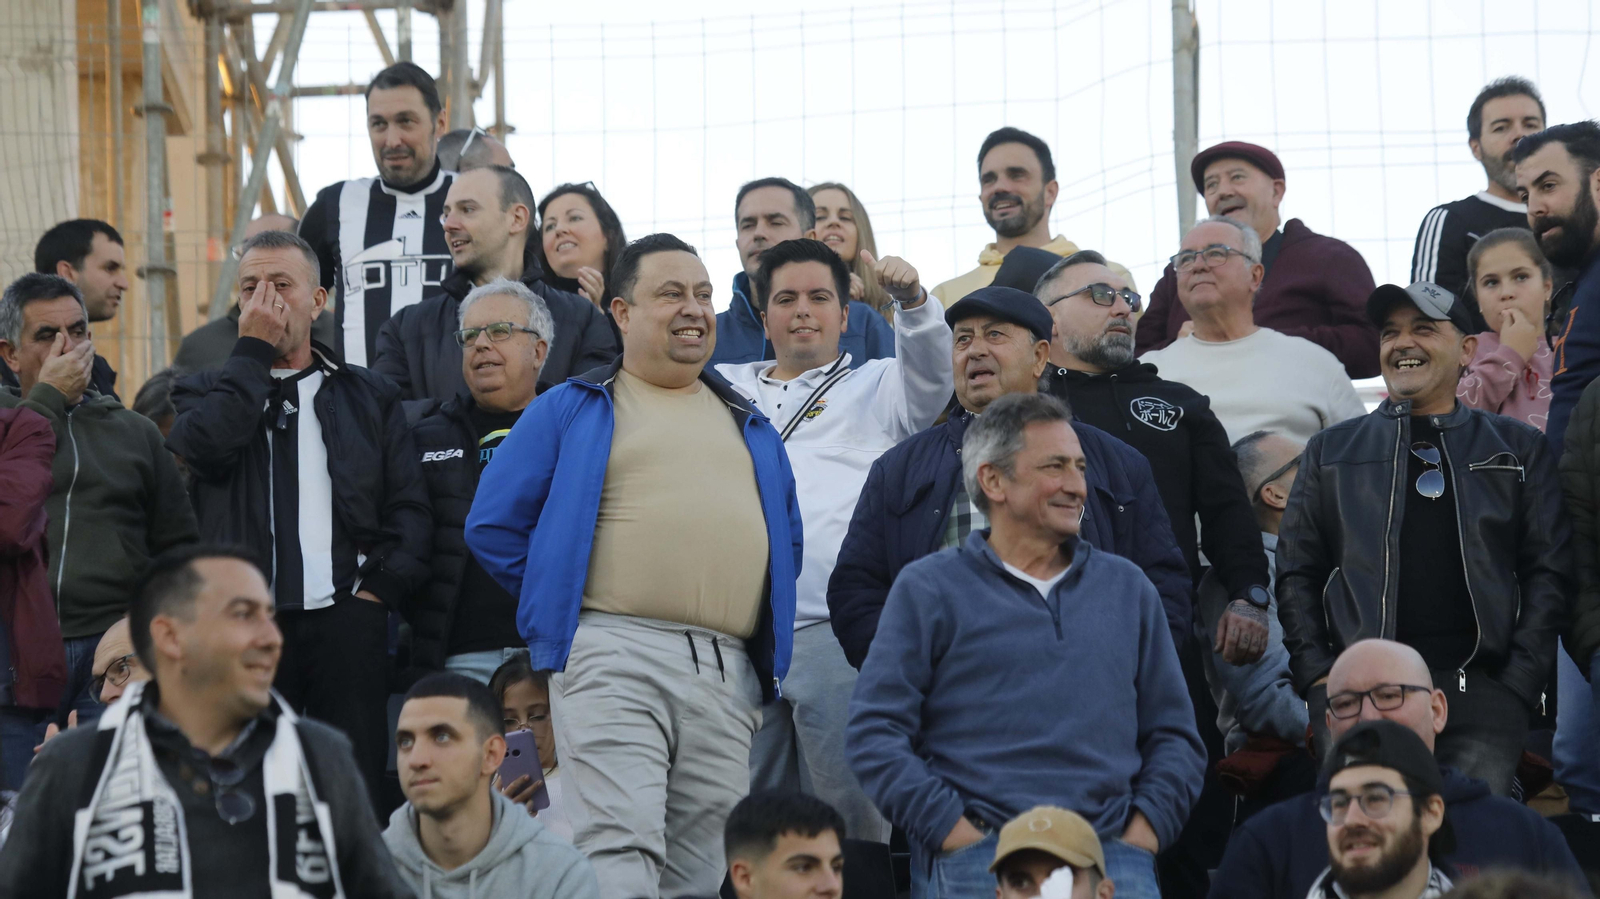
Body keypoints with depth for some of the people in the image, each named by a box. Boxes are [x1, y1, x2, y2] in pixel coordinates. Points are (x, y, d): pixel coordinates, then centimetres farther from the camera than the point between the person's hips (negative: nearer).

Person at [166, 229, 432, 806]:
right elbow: (204, 446, -8)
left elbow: (409, 504, 11)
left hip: (346, 622, 1)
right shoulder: (209, 393, 16)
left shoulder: (370, 397, 18)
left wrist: (384, 587, -3)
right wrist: (253, 350, -2)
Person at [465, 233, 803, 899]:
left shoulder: (750, 426, 24)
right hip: (613, 657, -5)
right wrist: (563, 604, 7)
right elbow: (493, 525, 8)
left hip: (730, 675, 5)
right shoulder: (571, 411, 10)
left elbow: (787, 537, 31)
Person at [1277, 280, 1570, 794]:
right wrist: (1316, 675, 2)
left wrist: (1520, 682, -1)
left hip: (1481, 691, -1)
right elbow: (1296, 573, 16)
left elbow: (1548, 572, 11)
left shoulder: (1518, 449, 16)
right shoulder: (1331, 452, 18)